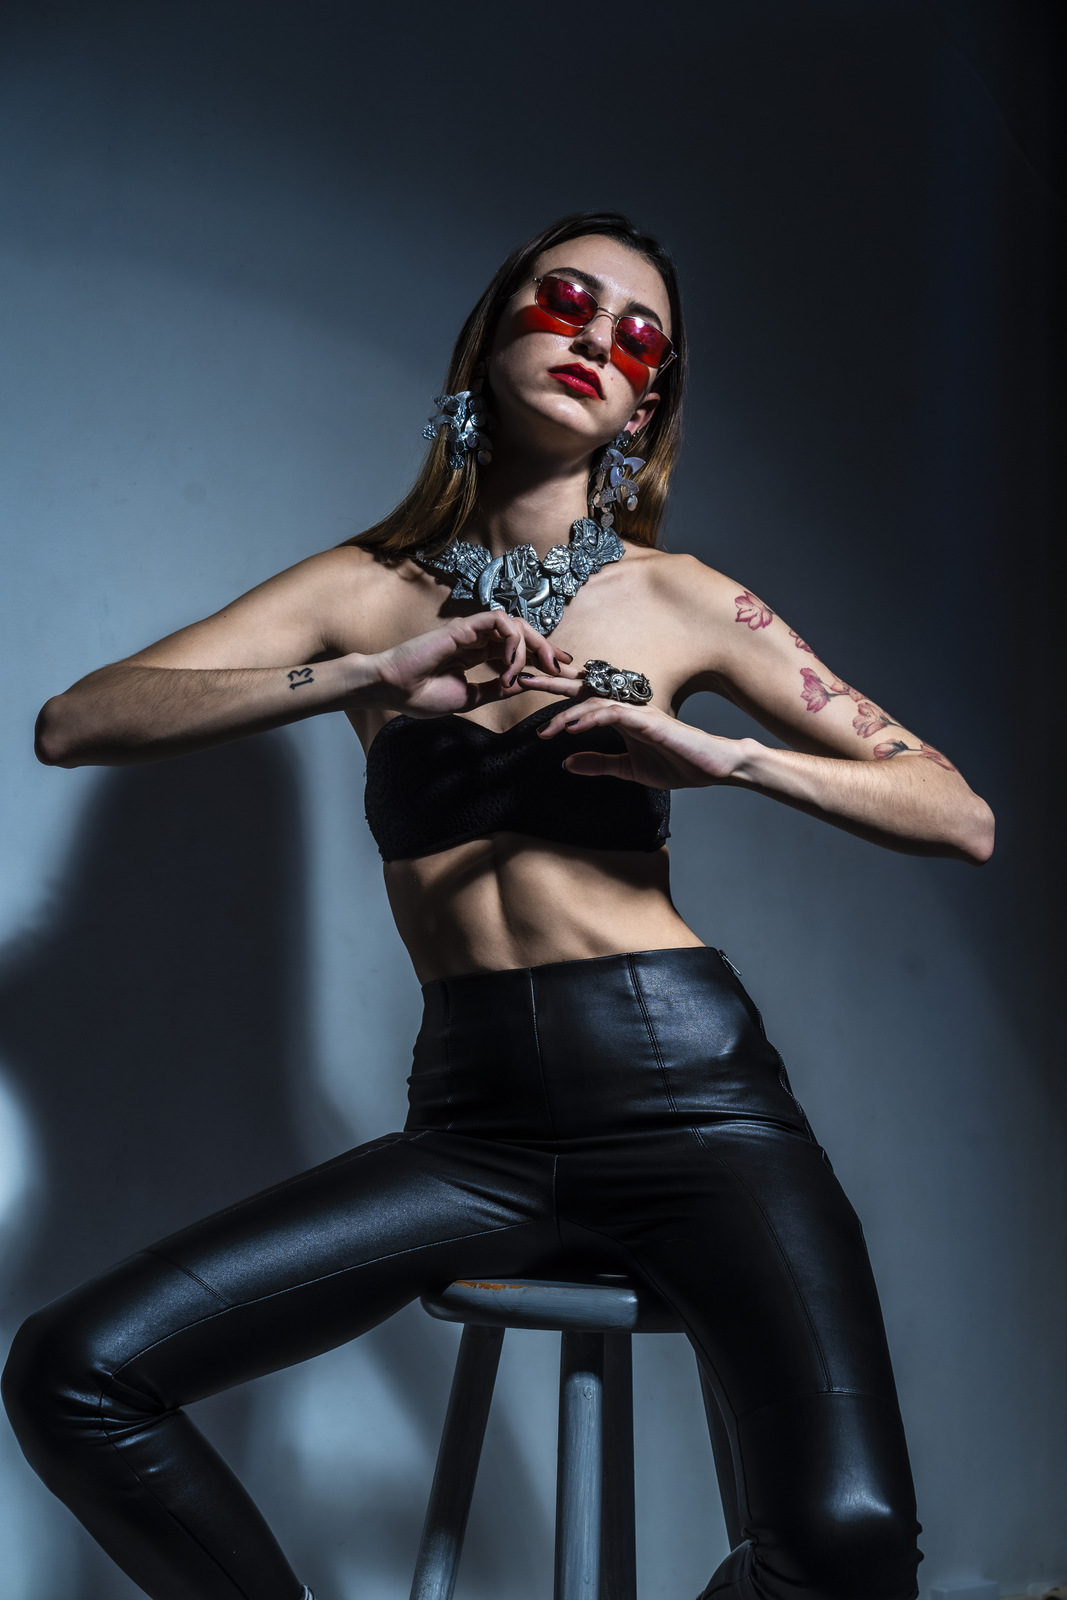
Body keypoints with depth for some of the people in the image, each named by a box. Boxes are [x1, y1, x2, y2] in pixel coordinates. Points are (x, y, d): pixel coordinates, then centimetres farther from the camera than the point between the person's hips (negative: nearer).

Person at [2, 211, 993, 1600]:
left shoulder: (683, 600, 8)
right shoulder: (371, 587, 10)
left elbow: (964, 820, 5)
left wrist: (722, 756, -10)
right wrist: (371, 675, -16)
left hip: (687, 1089, -1)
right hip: (477, 1118, 2)